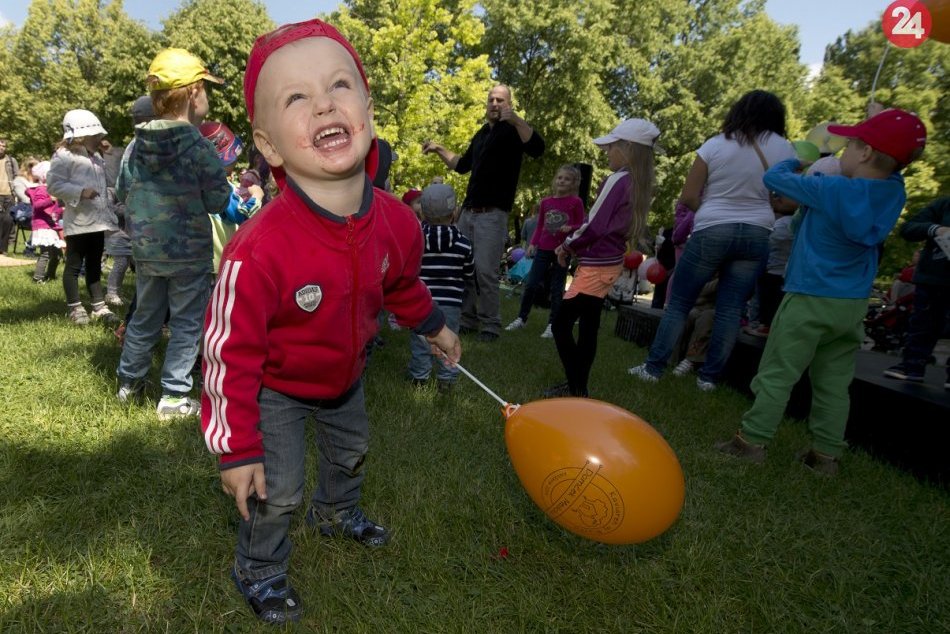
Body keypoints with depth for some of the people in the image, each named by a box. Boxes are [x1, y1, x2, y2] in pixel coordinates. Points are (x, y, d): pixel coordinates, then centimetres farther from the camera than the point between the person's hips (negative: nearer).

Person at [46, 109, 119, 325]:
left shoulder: (97, 158, 17)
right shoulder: (64, 156, -8)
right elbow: (54, 185, -15)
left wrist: (109, 214, 17)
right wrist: (80, 192, -24)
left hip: (98, 221, 8)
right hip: (78, 222, -8)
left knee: (94, 265, 13)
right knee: (74, 265, 2)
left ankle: (99, 306, 20)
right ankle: (75, 308, 11)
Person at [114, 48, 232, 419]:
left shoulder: (138, 144, 0)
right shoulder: (199, 146, -15)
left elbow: (122, 193, 8)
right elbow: (218, 201, -12)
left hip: (145, 249, 6)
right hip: (189, 251, -5)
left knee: (145, 316, 21)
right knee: (187, 322, 5)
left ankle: (129, 383, 35)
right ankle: (173, 397, 9)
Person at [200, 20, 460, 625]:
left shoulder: (396, 222, -24)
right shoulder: (258, 252, -40)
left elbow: (401, 283, 1)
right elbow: (230, 354, -28)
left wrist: (433, 325, 17)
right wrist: (237, 449, -21)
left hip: (346, 373, 6)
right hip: (276, 389, -5)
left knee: (353, 450, 28)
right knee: (277, 492, 4)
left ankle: (337, 511, 61)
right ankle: (260, 569, 37)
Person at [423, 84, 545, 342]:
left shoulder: (513, 129, -1)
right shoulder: (482, 133, 20)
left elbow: (537, 149, -23)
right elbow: (463, 165, 33)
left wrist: (516, 120, -34)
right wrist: (439, 150, 24)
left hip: (492, 215, -7)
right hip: (468, 212, 7)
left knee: (486, 272, -10)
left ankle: (490, 326, 0)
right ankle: (466, 320, 18)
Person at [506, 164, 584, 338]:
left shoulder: (576, 202, -2)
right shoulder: (546, 202, 7)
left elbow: (581, 226, 2)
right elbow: (539, 226, 13)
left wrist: (570, 228, -18)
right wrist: (532, 243, 2)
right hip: (543, 249, 3)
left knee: (557, 288, 3)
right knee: (531, 285, 2)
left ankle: (552, 325, 12)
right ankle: (521, 319, 16)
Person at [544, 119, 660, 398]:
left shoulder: (617, 180, -17)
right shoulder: (639, 185, 11)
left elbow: (594, 225, -19)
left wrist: (568, 246, -3)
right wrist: (572, 244, 9)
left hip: (596, 266, -9)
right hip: (610, 263, 9)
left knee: (561, 324, -5)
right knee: (588, 327, 14)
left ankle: (576, 389, -2)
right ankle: (579, 385, 21)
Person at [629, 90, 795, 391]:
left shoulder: (715, 145, -2)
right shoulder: (784, 149, 3)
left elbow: (688, 198, -2)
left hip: (710, 231, -2)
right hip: (756, 235, 2)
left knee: (678, 302, 6)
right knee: (731, 308, 7)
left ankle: (653, 367, 8)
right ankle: (710, 376, 11)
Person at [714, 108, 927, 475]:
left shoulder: (831, 190, -16)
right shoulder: (894, 193, 0)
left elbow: (774, 178, -4)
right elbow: (890, 170, 25)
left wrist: (801, 158, 14)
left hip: (810, 300, -6)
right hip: (854, 305, 6)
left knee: (777, 374, 0)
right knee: (834, 383, 10)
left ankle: (753, 441, 4)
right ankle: (826, 455, 17)